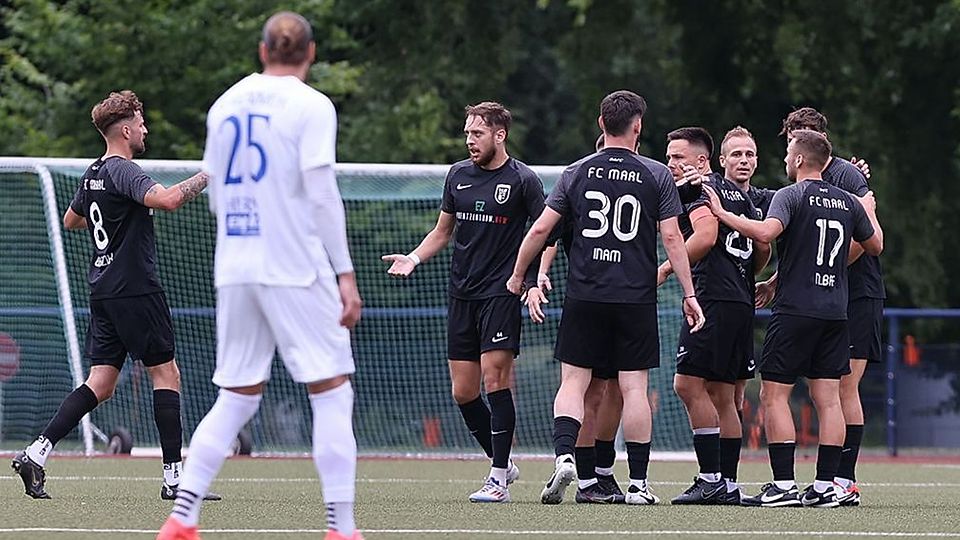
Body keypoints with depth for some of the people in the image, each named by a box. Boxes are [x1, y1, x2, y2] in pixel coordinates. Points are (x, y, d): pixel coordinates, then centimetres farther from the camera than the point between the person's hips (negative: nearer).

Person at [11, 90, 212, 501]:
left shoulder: (94, 174, 15)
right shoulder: (123, 171, -13)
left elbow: (71, 219, 32)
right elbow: (167, 199, -31)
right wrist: (207, 177, -19)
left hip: (103, 291, 9)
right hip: (135, 289, -9)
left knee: (100, 383, 6)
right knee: (166, 374, -2)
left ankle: (37, 452, -6)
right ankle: (173, 476, -2)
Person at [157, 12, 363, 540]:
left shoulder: (224, 105, 12)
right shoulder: (311, 106, -5)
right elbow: (322, 194, -10)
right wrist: (345, 273, -8)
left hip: (234, 271, 5)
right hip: (297, 270, -5)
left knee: (236, 397, 10)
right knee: (331, 392, 0)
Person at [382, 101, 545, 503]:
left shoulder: (523, 180, -5)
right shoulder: (458, 175, 11)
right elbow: (443, 231, 20)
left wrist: (537, 279, -18)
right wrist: (413, 258, 4)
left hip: (501, 293, -6)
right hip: (461, 293, 6)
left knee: (495, 380, -13)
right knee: (463, 391, 4)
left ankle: (499, 479, -10)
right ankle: (502, 463, 21)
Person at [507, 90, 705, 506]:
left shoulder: (577, 173, 4)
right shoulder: (656, 176, 0)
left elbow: (541, 229, 3)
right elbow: (671, 237, -3)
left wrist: (518, 275, 17)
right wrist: (689, 294, 1)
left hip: (584, 296, 1)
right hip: (636, 299, -1)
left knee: (573, 382, 4)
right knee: (634, 388, 2)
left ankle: (564, 457, -18)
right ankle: (638, 483, 3)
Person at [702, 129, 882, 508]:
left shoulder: (791, 196, -8)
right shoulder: (849, 203, 11)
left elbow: (766, 232, -25)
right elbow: (875, 246, 23)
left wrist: (722, 214, -15)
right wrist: (869, 211, 41)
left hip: (795, 310, -6)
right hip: (835, 313, 6)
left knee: (774, 394, -2)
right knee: (828, 398, 6)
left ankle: (784, 485, -10)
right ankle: (825, 486, 3)